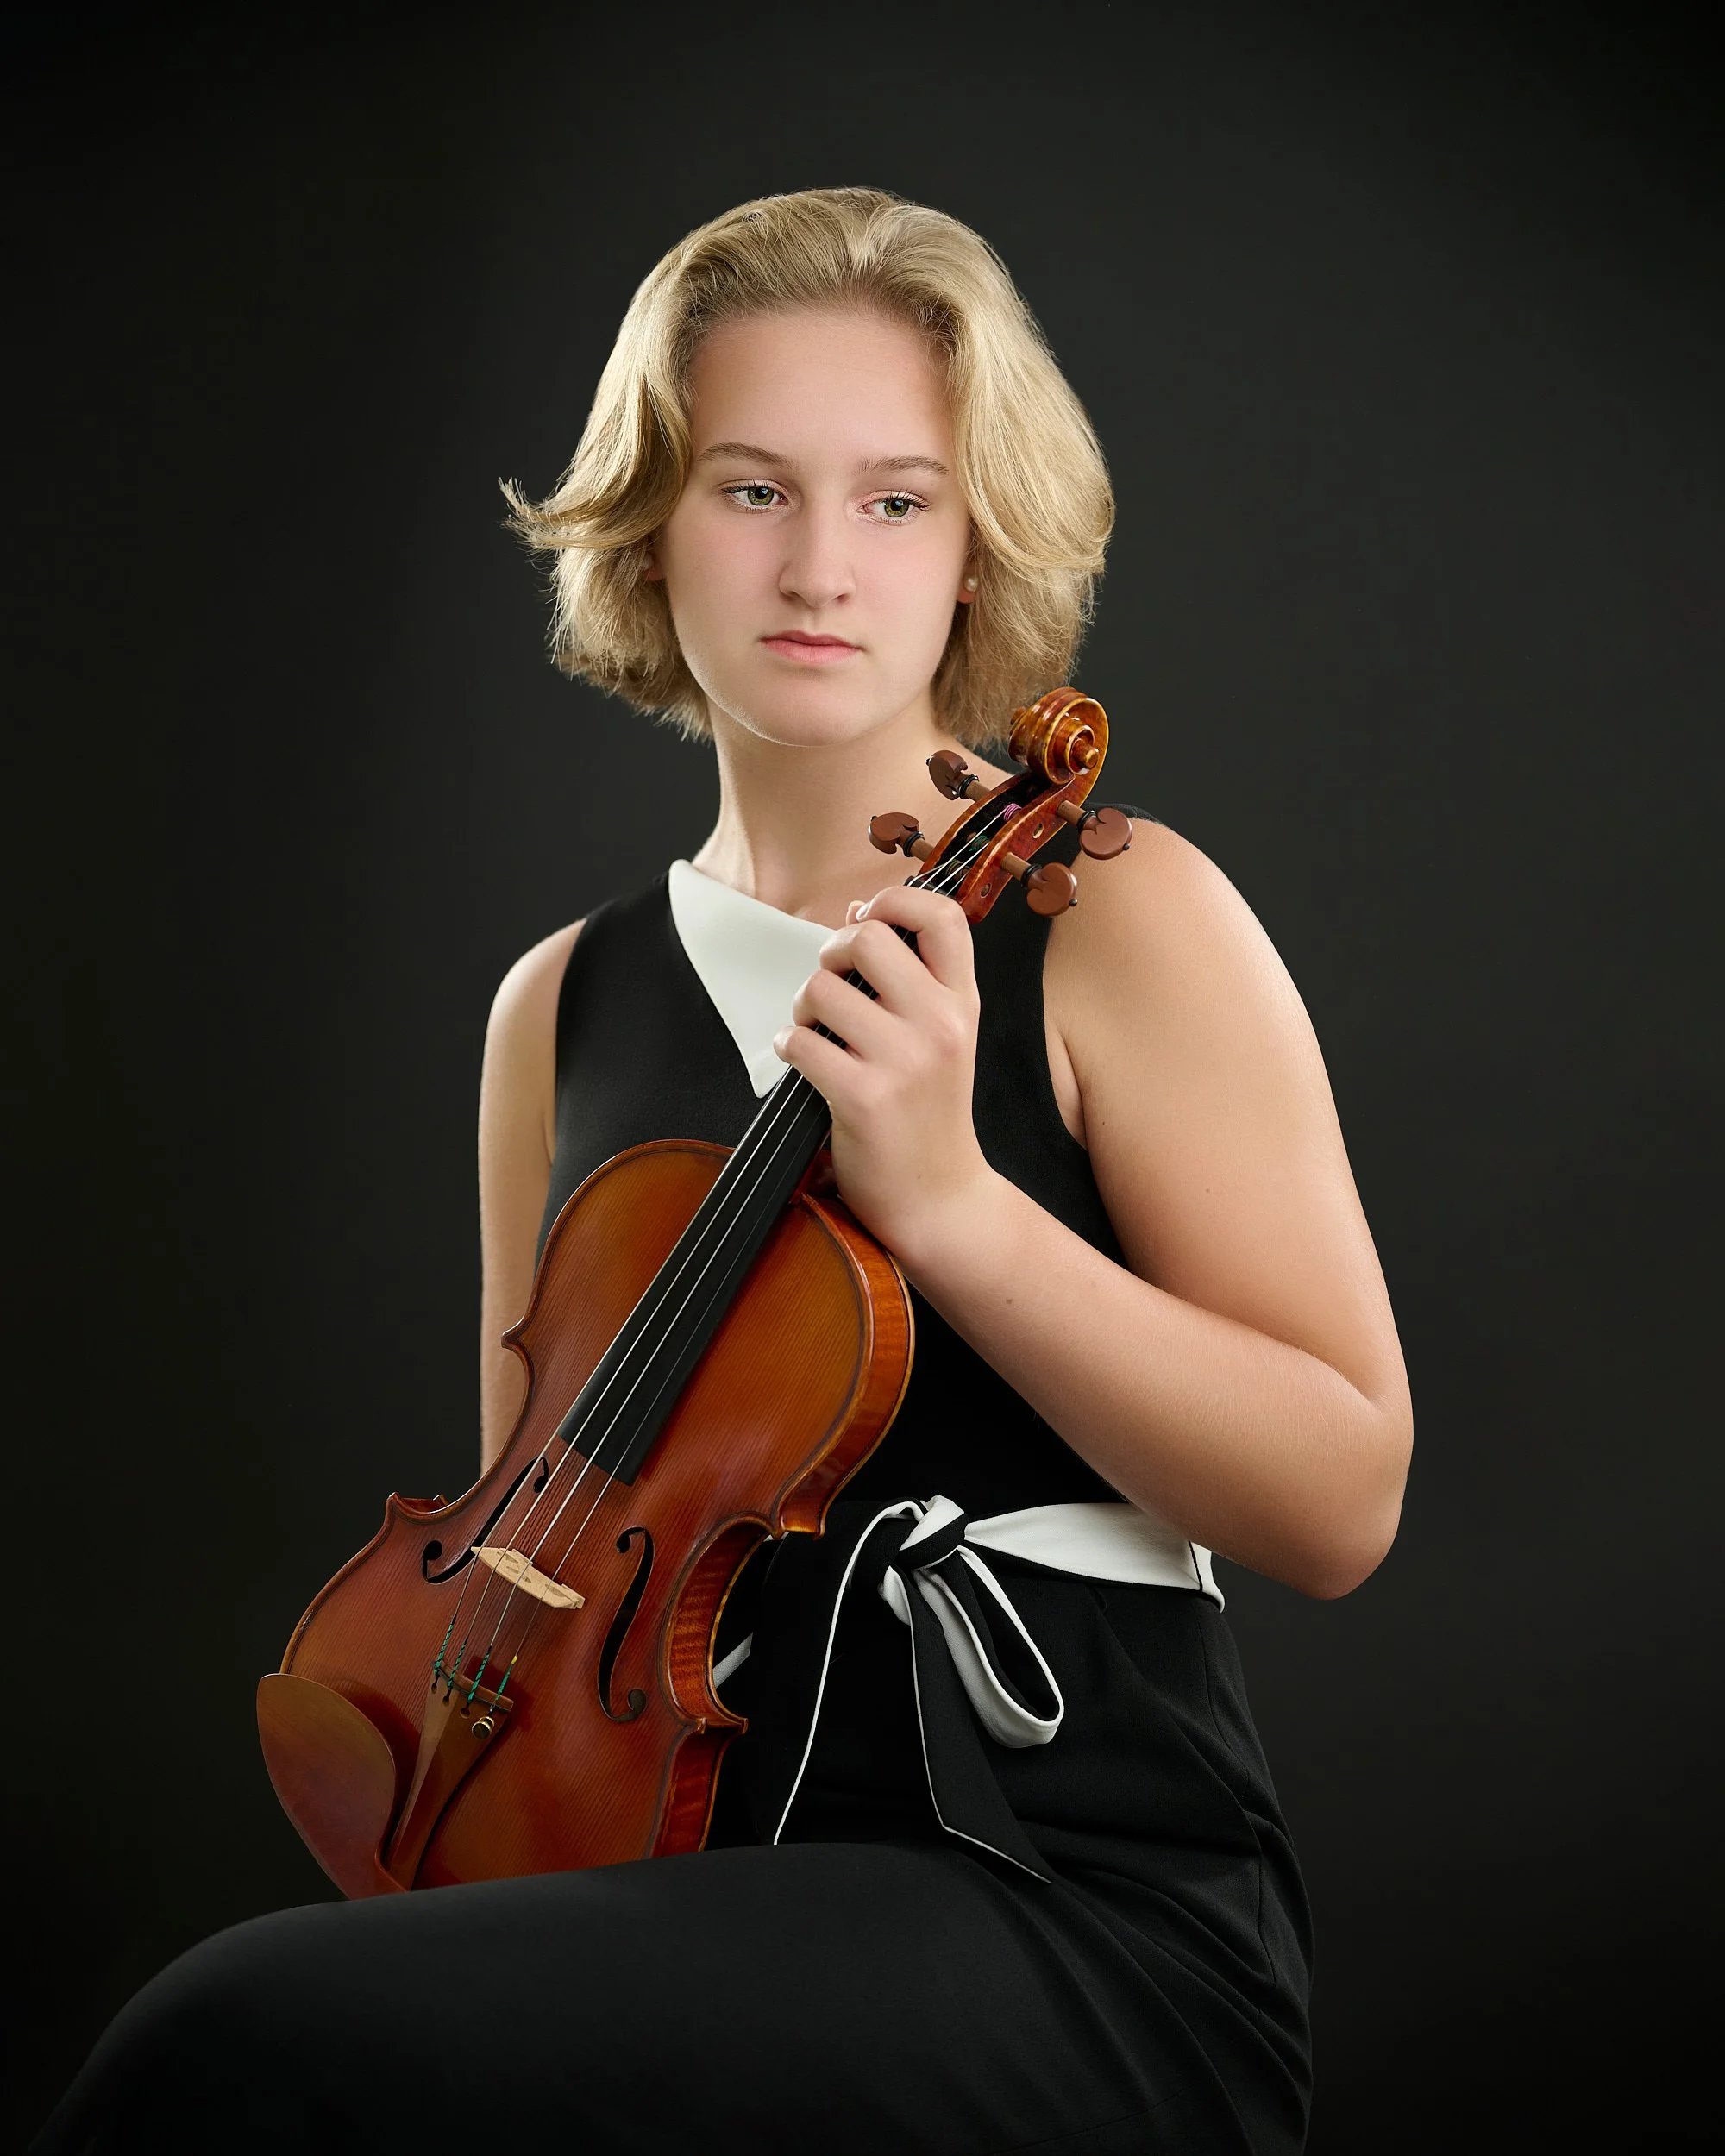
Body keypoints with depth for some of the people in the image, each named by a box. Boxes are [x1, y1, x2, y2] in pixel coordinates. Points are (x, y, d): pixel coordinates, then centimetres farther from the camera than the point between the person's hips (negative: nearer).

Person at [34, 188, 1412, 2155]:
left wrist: (943, 1196, -18)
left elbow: (1339, 1504, -8)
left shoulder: (1116, 918, -3)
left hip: (1089, 1903, -4)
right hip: (695, 1878, 5)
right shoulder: (563, 1008, 11)